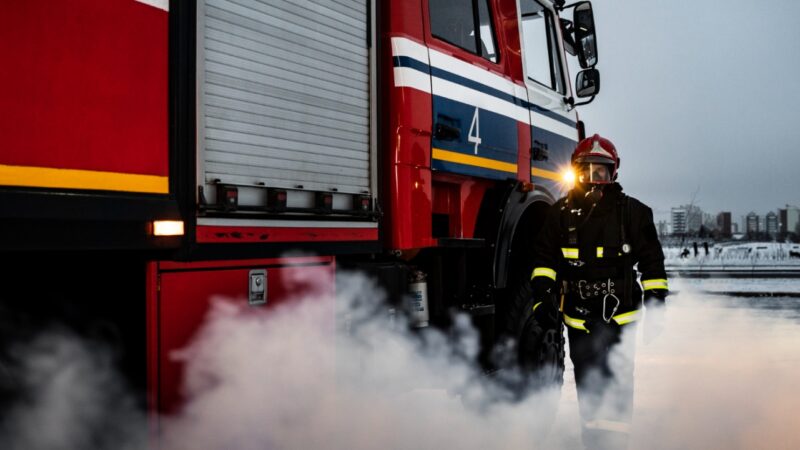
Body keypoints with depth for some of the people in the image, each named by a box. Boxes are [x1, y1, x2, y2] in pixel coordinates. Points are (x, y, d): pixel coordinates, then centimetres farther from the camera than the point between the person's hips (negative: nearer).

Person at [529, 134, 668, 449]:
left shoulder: (632, 211, -1)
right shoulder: (561, 213, 4)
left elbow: (652, 262, 3)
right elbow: (544, 257, 5)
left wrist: (656, 306, 0)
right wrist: (543, 294, -9)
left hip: (619, 317, -2)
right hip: (578, 318, 3)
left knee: (616, 387, -5)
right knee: (587, 386, 12)